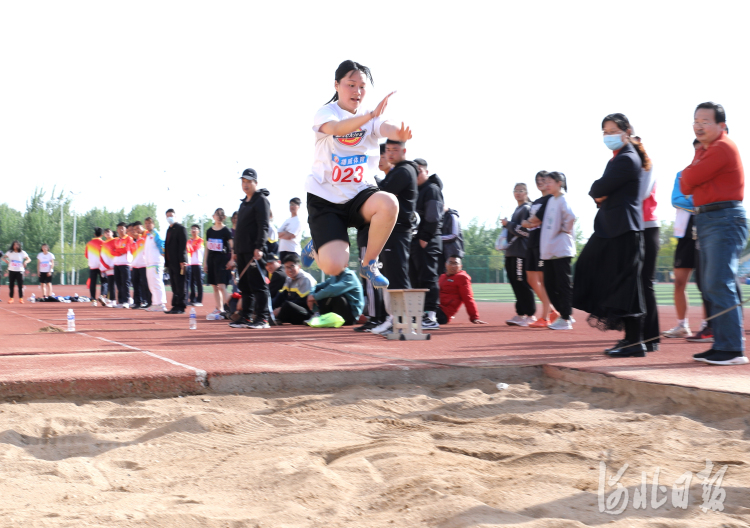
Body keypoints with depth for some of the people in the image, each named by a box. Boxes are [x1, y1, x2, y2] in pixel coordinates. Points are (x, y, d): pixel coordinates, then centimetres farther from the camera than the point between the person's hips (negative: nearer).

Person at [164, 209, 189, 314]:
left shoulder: (180, 228, -6)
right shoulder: (169, 229, 20)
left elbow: (183, 245, -13)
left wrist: (182, 261, -19)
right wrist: (166, 261, 14)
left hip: (178, 262, -8)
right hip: (170, 262, 8)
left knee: (180, 285, -6)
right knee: (174, 286, 9)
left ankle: (181, 306, -4)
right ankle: (176, 305, 11)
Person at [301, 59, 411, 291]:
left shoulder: (371, 117, 3)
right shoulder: (325, 113, -6)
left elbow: (386, 129, -21)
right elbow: (336, 128, -31)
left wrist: (399, 133, -46)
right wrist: (369, 116, -49)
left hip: (360, 194, 3)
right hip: (325, 199, -3)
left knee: (388, 203, -33)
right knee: (333, 267, -19)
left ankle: (368, 263, -9)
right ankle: (317, 247, 21)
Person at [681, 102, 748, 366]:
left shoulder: (722, 148, -11)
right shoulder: (704, 150, 20)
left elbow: (689, 179, -16)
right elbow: (686, 186, 13)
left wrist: (688, 174, 4)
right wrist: (690, 180, -6)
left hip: (724, 220, -10)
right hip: (707, 221, 10)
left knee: (719, 284, -16)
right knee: (710, 286, 10)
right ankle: (721, 345, 14)